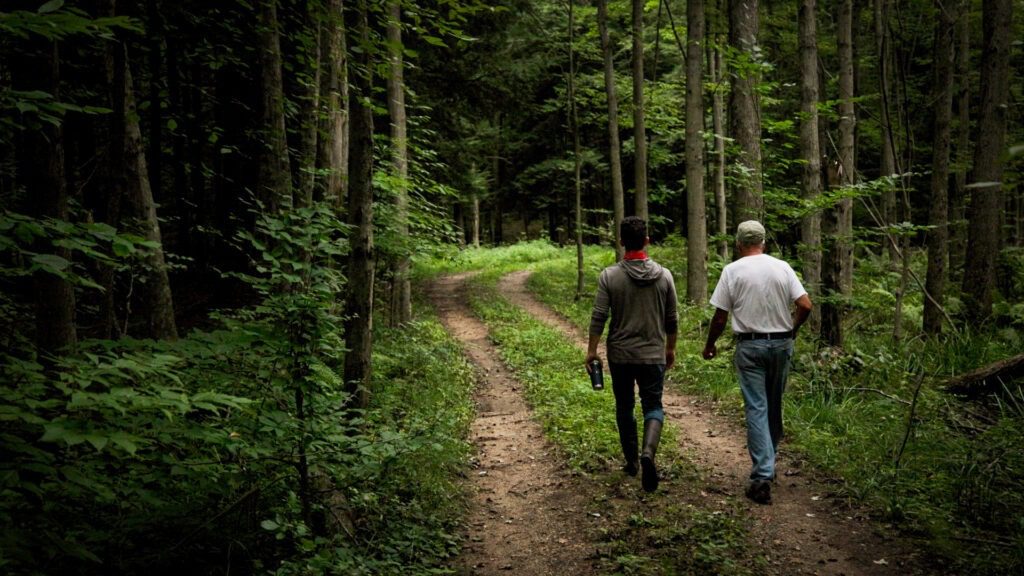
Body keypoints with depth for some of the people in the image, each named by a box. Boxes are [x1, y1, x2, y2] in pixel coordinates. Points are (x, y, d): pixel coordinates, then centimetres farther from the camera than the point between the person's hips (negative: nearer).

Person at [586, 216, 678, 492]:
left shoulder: (609, 276, -8)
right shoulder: (664, 275, -3)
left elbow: (598, 317, -9)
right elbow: (671, 319, 4)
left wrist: (592, 350, 0)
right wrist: (670, 348, 17)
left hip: (620, 355, 0)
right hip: (653, 355, 0)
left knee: (624, 407, 15)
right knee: (653, 406, 6)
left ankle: (631, 461, 24)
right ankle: (648, 451, -20)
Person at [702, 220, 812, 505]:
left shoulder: (733, 270, -5)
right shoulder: (782, 268, 3)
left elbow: (720, 316, -6)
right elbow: (805, 305, -3)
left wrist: (710, 345, 9)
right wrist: (790, 330, 15)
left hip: (750, 345, -3)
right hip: (782, 343, 3)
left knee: (756, 408, -3)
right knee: (775, 406, 17)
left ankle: (763, 476, -10)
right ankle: (768, 464, 32)